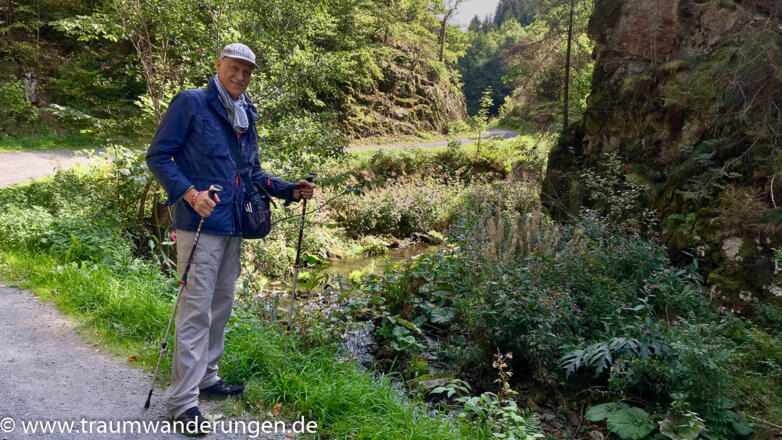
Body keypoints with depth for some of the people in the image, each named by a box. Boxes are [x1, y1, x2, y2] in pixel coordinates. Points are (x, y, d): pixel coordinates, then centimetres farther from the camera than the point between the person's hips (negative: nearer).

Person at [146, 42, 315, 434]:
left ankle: (205, 377, 31)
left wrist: (289, 190, 6)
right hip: (200, 225, -8)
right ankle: (181, 400, 3)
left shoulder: (246, 116, 16)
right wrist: (189, 192, -21)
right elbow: (158, 156, -7)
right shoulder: (191, 103, -5)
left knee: (222, 304, 15)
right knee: (196, 308, -7)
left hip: (234, 226, 8)